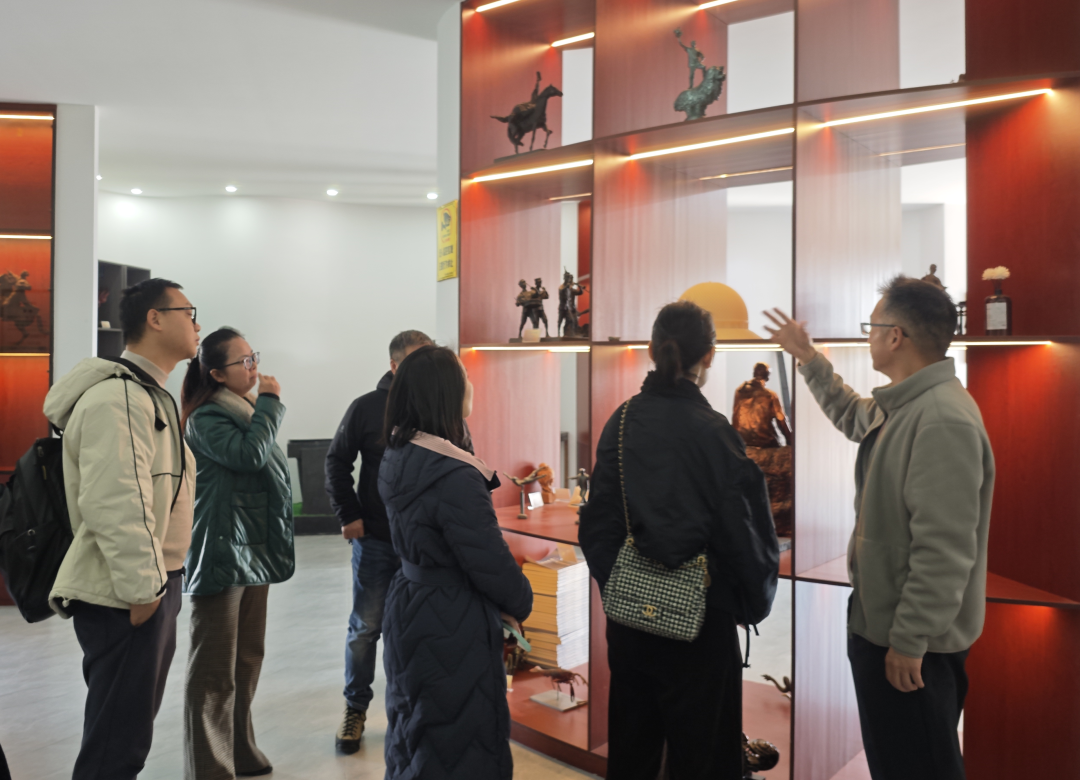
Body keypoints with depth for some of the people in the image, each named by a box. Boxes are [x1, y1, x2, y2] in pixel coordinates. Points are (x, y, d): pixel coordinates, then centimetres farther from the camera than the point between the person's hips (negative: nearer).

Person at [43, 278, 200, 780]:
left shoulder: (151, 395, 16)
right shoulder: (117, 398, -19)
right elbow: (114, 506, -26)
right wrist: (141, 590, -21)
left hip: (150, 588, 11)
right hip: (123, 601, -10)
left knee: (133, 729, 21)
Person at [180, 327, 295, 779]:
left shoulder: (248, 413, 14)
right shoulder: (205, 419, -11)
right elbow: (250, 454, -27)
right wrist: (270, 401, -16)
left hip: (256, 552, 8)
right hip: (222, 555, -8)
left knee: (247, 660, 16)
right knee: (215, 670, -1)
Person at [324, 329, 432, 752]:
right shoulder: (366, 407, -3)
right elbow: (337, 462, 5)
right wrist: (348, 515, -2)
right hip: (375, 538, -1)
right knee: (365, 628, 9)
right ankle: (355, 709, 27)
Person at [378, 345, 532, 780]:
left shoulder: (396, 459, 0)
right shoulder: (456, 478, -27)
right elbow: (490, 561, -22)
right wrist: (520, 604, -2)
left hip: (408, 610, 9)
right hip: (454, 627, -8)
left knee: (413, 733, 25)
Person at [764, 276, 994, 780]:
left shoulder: (943, 420, -26)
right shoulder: (902, 404, 6)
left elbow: (943, 550, -29)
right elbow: (852, 416, 30)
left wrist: (910, 643, -23)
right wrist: (807, 357, 28)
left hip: (913, 643, -10)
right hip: (879, 620, 10)